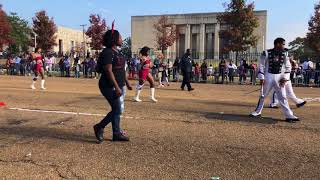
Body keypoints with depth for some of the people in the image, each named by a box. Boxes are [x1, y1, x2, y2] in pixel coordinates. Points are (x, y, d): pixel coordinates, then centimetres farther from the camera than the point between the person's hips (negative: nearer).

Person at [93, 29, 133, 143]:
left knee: (117, 110, 11)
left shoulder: (117, 52, 15)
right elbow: (109, 71, -23)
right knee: (118, 110, -5)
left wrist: (127, 82, 19)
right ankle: (99, 127, 11)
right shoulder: (107, 53, -16)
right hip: (110, 87, -10)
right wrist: (116, 87, -26)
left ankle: (117, 134, 19)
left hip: (120, 85, 10)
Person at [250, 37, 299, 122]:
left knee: (282, 97, 0)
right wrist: (261, 78, -7)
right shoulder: (267, 53, -7)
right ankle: (257, 112, 22)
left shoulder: (284, 54, 3)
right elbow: (261, 65, -3)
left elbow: (288, 67, 7)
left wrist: (285, 78, -3)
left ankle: (289, 115, 1)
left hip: (279, 77, 2)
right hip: (268, 76, -2)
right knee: (263, 95, 8)